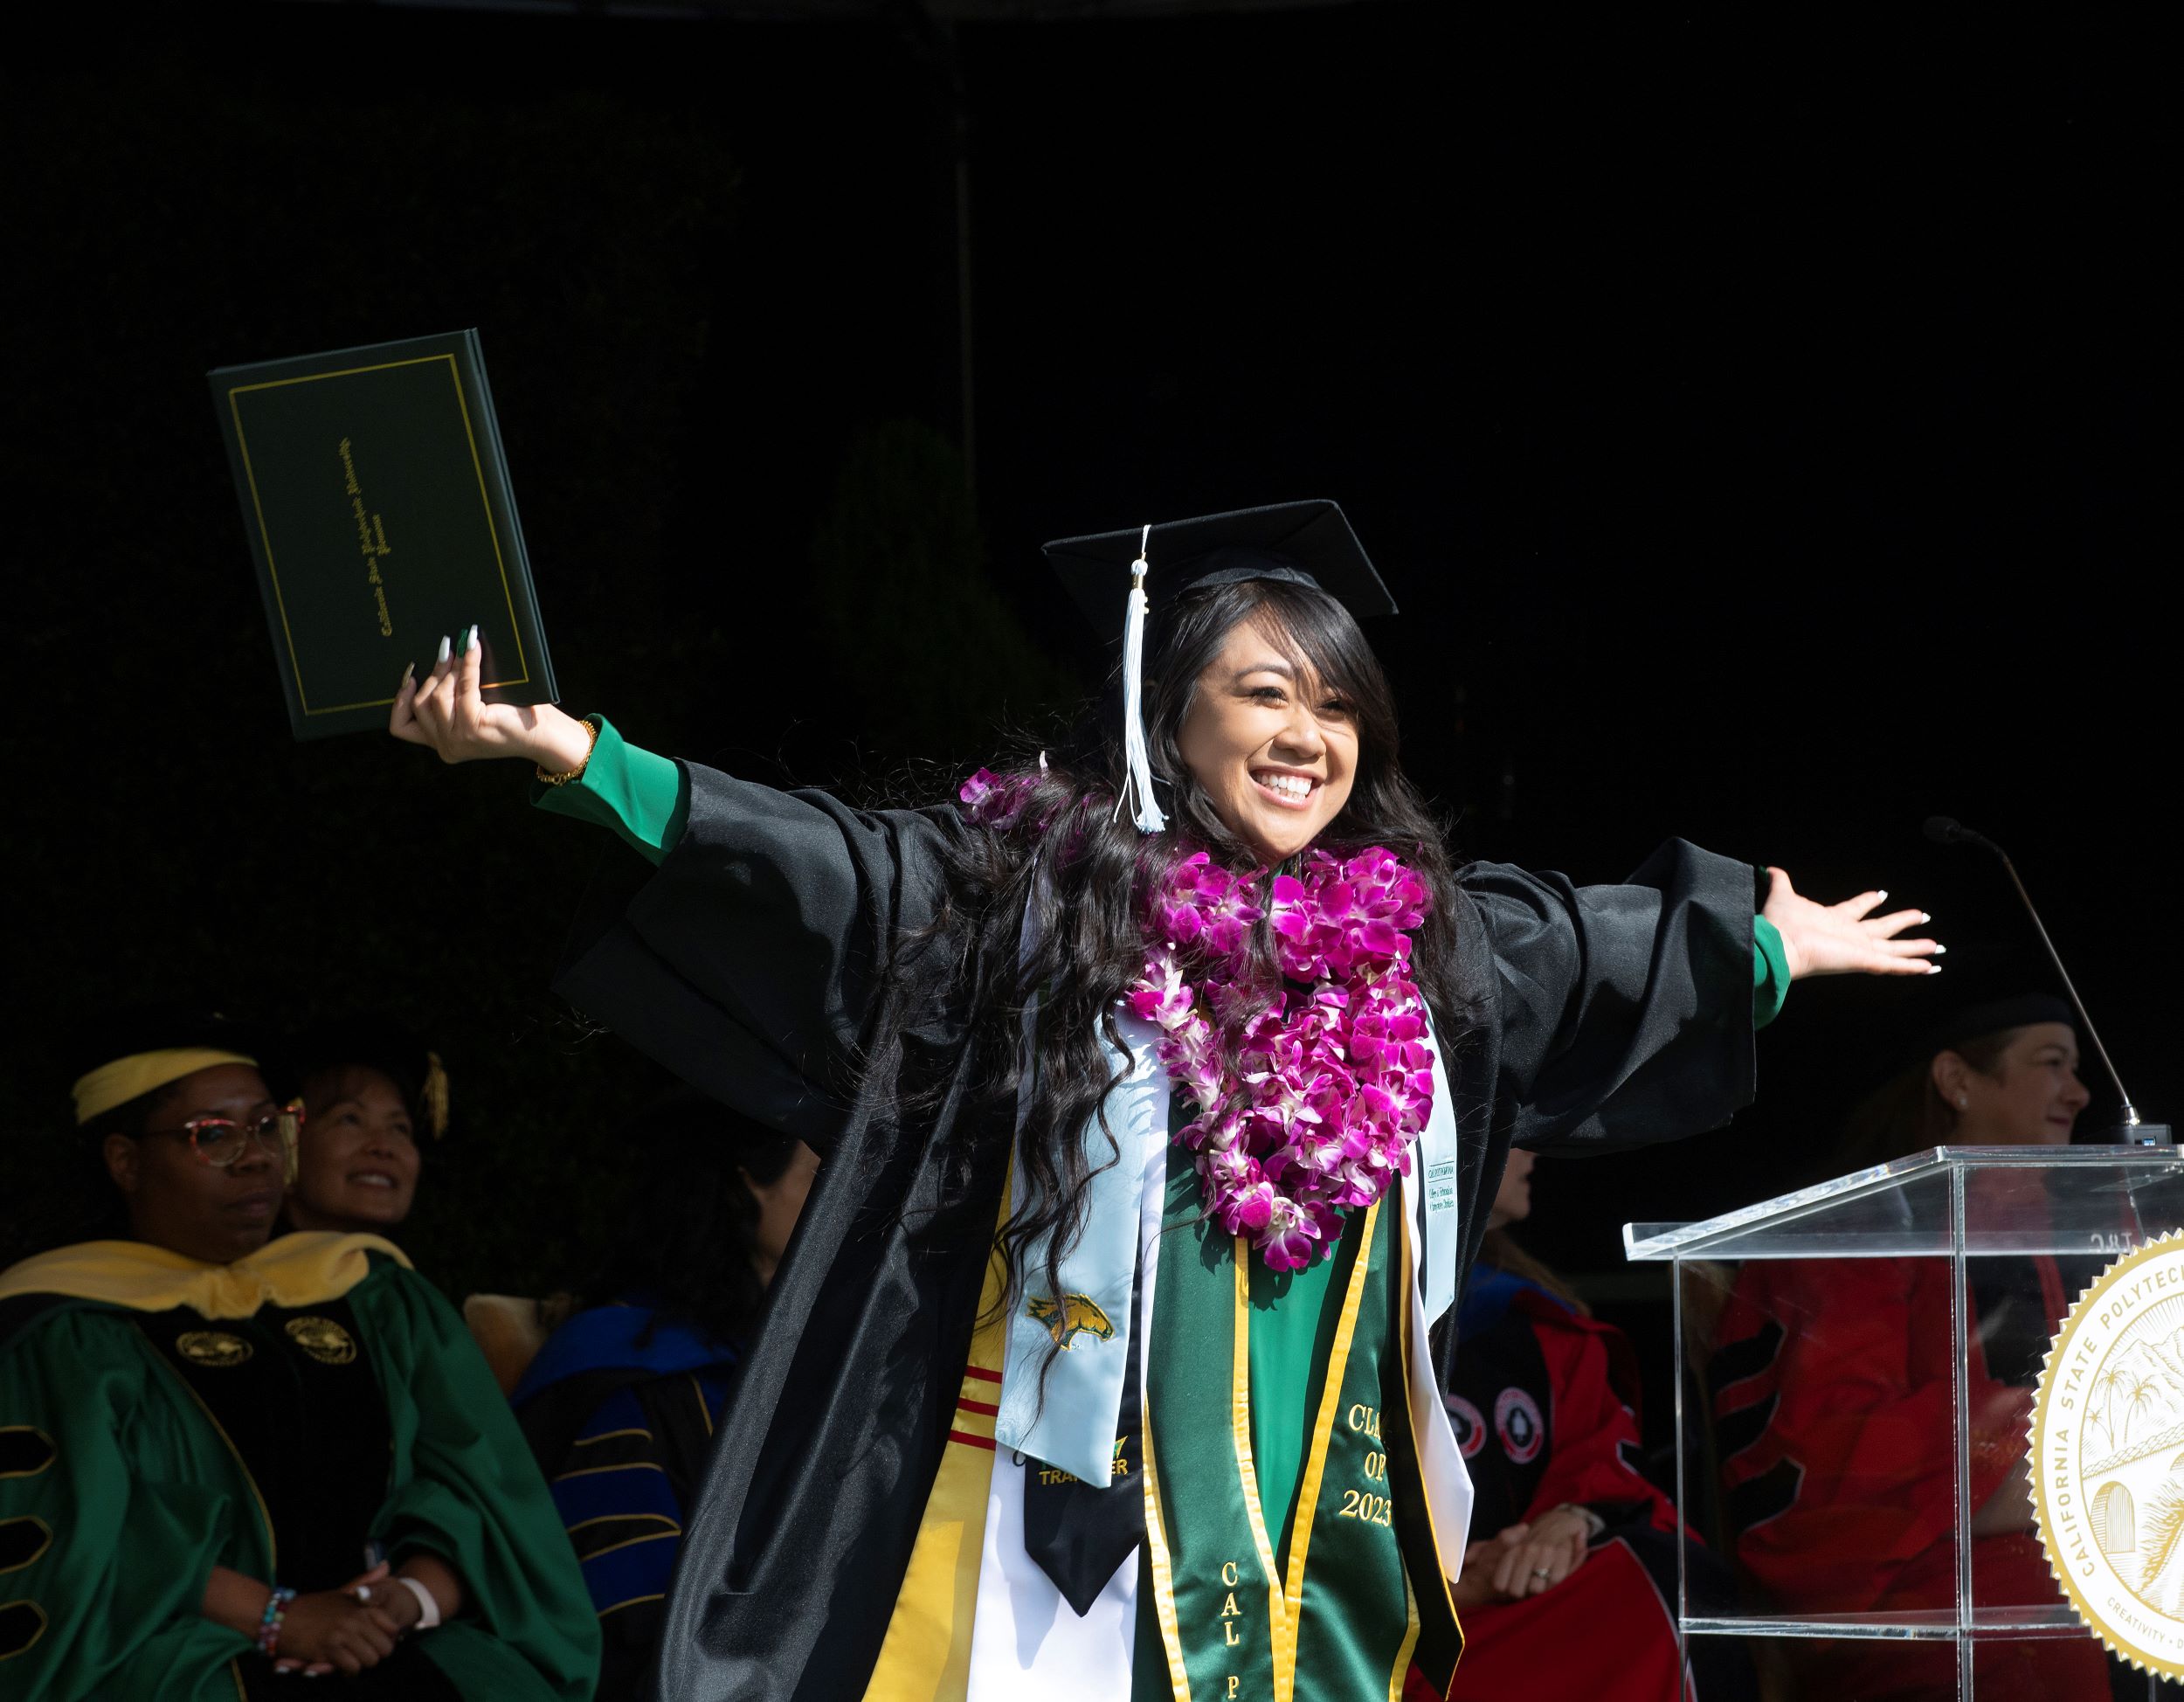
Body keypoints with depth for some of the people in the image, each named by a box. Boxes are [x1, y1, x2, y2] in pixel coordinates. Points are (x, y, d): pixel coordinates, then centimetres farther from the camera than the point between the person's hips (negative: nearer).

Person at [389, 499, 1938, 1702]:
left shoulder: (1409, 938, 13)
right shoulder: (1030, 889, -2)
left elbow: (1596, 958, 31)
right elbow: (806, 867, -12)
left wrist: (1771, 949, 44)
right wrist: (575, 759, -25)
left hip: (1322, 1523, 5)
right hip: (1081, 1507, -5)